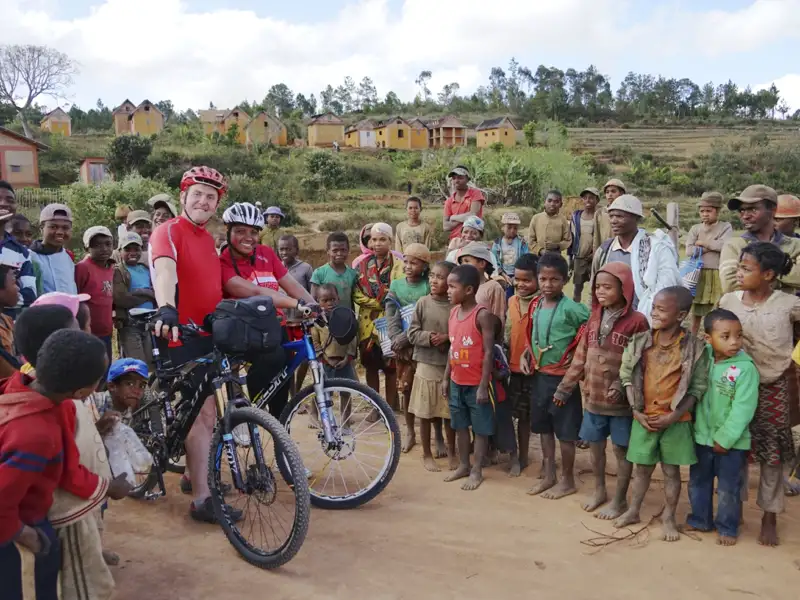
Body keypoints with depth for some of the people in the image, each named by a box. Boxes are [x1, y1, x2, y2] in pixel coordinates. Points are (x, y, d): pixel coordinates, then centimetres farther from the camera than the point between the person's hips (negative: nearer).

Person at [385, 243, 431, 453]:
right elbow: (391, 315, -2)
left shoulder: (429, 287, -6)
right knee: (405, 387, 10)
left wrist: (408, 336, -20)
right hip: (401, 345, 4)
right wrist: (397, 338, -15)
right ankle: (410, 432, 23)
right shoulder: (396, 285, 5)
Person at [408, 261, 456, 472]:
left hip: (450, 366, 0)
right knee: (425, 413, 8)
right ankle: (427, 454, 24)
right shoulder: (423, 302, -5)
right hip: (427, 365, 0)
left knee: (450, 413, 12)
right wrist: (430, 337, -18)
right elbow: (412, 334, -4)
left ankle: (452, 452, 30)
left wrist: (448, 338, -19)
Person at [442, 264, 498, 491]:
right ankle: (463, 465, 31)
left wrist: (483, 385, -18)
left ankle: (477, 471, 18)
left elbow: (489, 352, -17)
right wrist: (446, 378, 12)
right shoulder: (453, 312, 4)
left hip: (476, 383, -7)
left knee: (480, 428, 7)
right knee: (460, 425, 17)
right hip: (457, 382, 7)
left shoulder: (482, 315, -17)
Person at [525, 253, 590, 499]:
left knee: (565, 431, 4)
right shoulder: (536, 306, 3)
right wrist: (528, 354, 6)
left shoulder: (571, 308, -17)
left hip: (563, 376, -7)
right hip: (540, 375, 7)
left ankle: (568, 480, 19)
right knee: (543, 427, 15)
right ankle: (549, 476, 29)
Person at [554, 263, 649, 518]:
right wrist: (565, 386, 7)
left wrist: (622, 385, -27)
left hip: (620, 400, -5)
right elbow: (581, 356, 8)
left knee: (621, 449, 9)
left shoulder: (637, 321, -13)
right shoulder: (595, 318, 5)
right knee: (595, 445, 18)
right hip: (592, 397, 6)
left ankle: (620, 499, 25)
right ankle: (599, 490, 38)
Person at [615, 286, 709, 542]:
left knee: (671, 470, 12)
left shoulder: (694, 347, -11)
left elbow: (698, 387, -9)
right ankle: (633, 511, 32)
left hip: (676, 421, -2)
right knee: (642, 468, 16)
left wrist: (674, 416, -16)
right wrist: (636, 411, -8)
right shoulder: (640, 342, -4)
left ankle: (668, 518, 27)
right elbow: (628, 378, 0)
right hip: (644, 418, 2)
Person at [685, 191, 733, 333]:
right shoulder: (695, 228, 7)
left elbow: (724, 245, -17)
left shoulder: (726, 227, 2)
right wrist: (711, 247, -11)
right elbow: (689, 251, -7)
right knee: (696, 311, 12)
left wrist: (702, 243, -8)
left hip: (718, 275, -2)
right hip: (699, 274, 2)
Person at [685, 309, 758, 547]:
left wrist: (725, 438, -17)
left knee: (728, 489, 10)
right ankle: (699, 519, 36)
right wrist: (696, 427, -2)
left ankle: (727, 527, 28)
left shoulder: (745, 368, -17)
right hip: (702, 436, 4)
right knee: (698, 482, 18)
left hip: (731, 442, -4)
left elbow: (742, 409, -19)